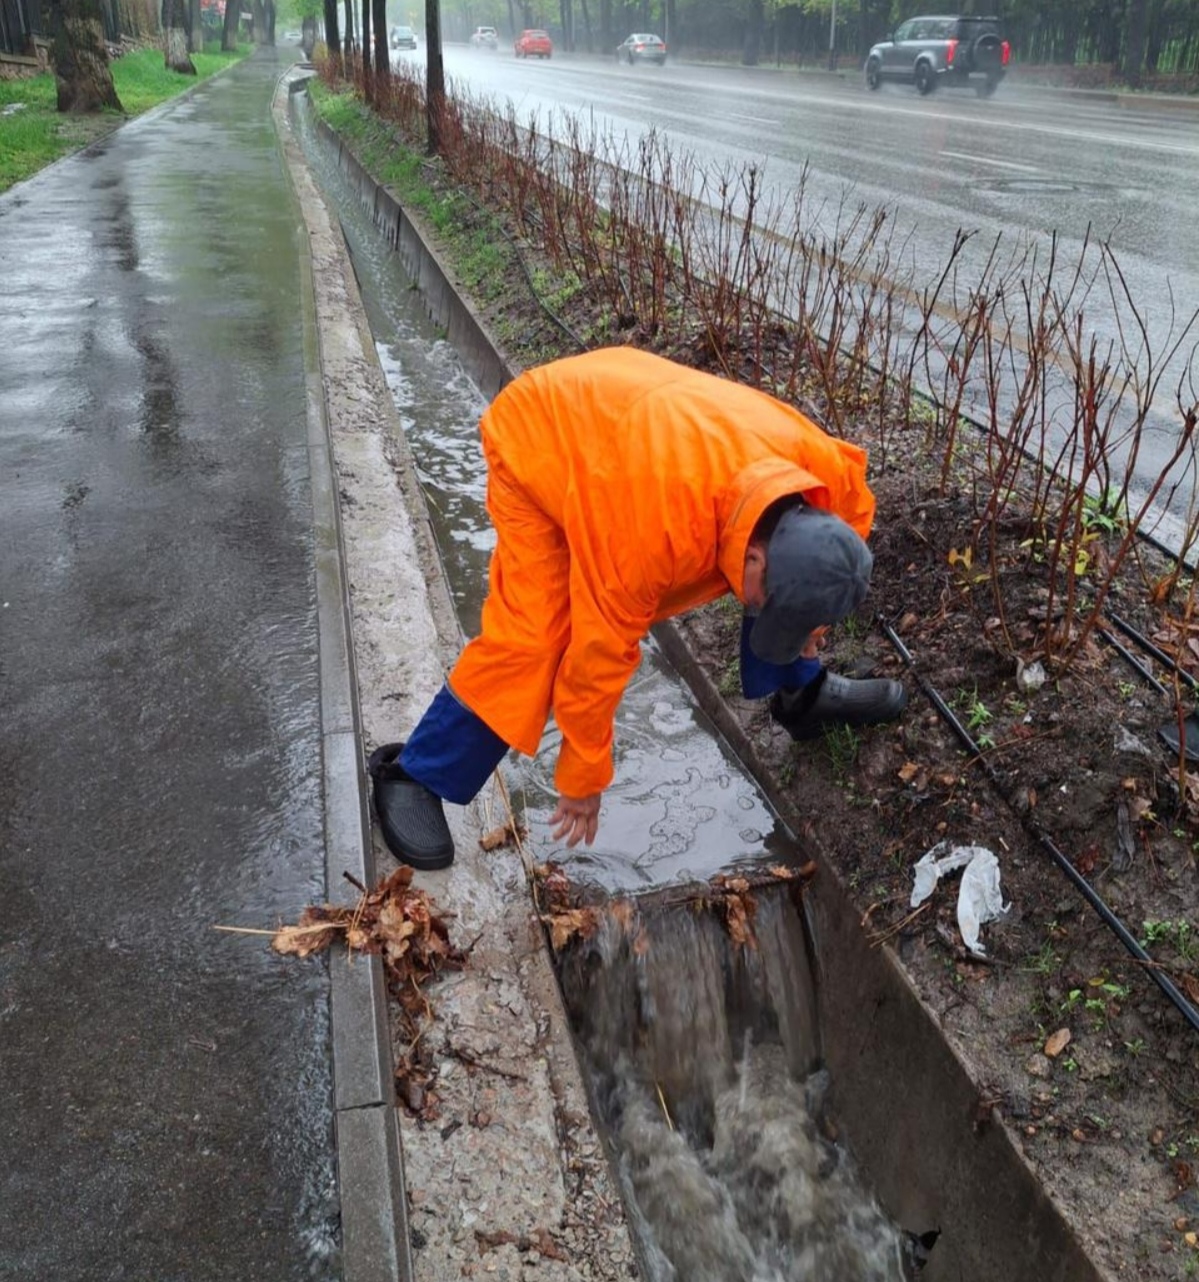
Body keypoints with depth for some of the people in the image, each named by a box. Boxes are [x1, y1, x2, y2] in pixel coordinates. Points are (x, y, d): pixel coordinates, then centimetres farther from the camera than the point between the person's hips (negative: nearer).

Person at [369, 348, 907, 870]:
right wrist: (583, 777, -19)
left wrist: (811, 614, -2)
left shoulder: (819, 461, -24)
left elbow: (853, 511, 3)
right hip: (536, 440, -6)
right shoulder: (656, 523, -43)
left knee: (783, 568, 1)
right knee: (532, 634, -19)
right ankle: (412, 775, -2)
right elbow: (601, 648, -31)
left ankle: (802, 695, 24)